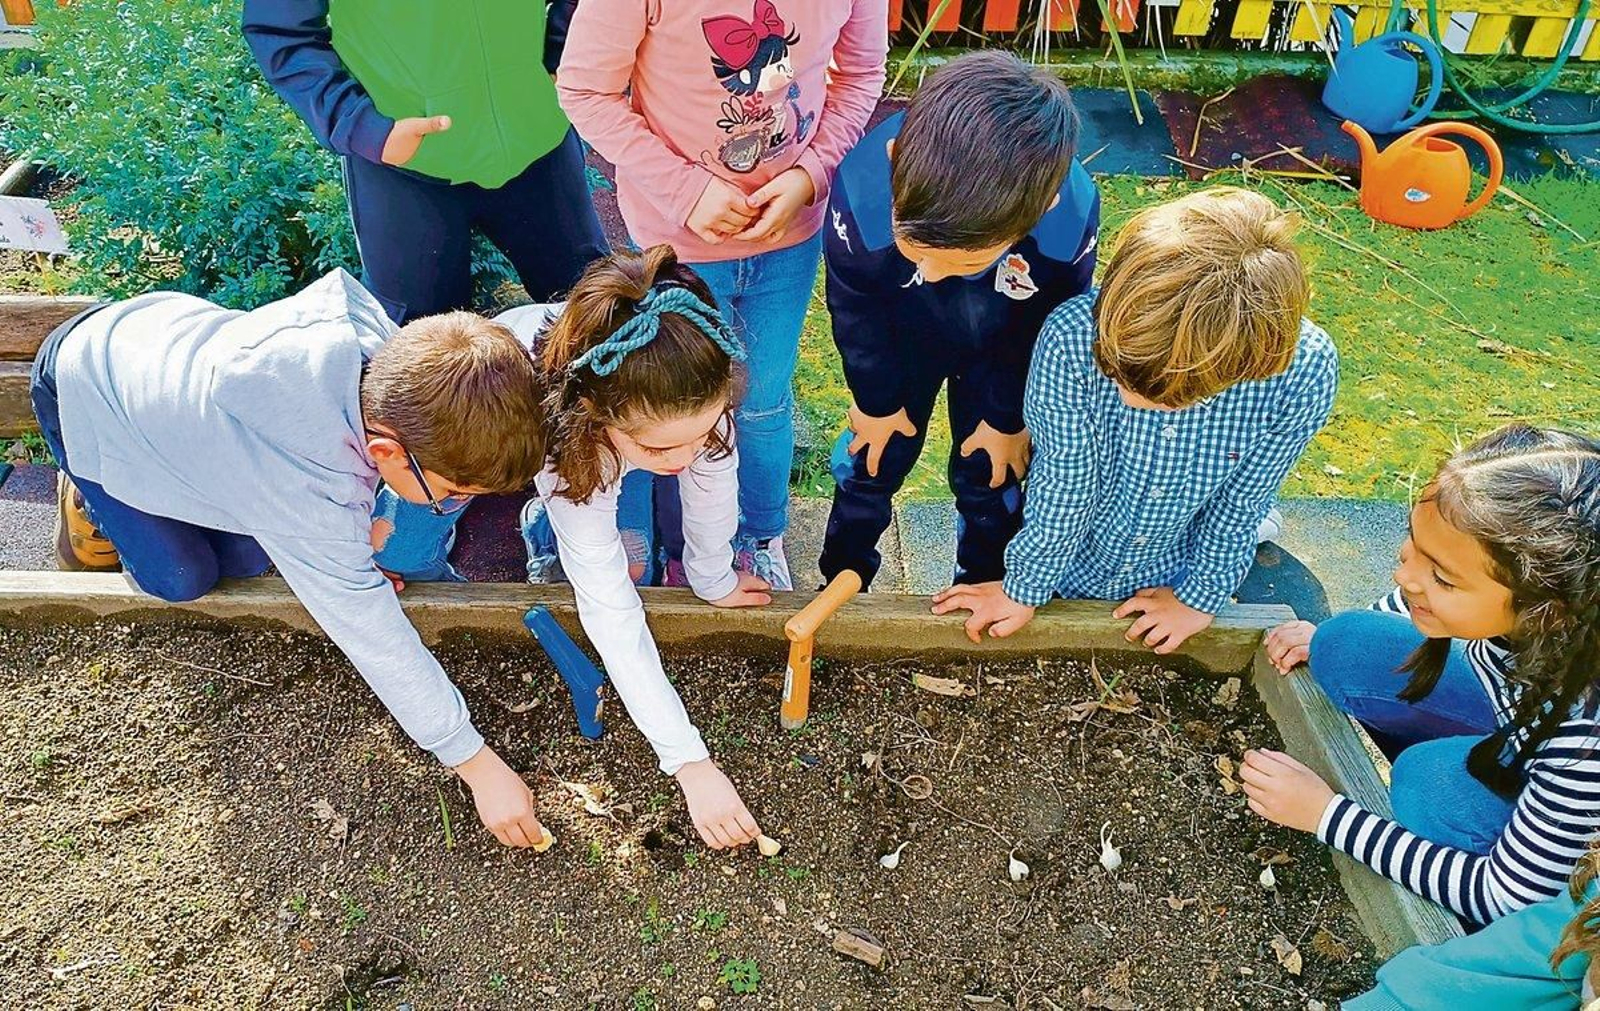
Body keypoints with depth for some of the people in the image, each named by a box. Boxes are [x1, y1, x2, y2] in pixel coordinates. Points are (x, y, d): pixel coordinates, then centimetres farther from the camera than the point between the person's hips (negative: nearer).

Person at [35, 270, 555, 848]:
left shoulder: (369, 328, -32)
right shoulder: (313, 503, -45)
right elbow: (377, 640, -35)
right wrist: (477, 764, -26)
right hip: (81, 397, -5)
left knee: (247, 558, 4)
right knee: (182, 579, 1)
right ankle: (91, 500, 25)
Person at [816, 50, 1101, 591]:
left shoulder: (1073, 215, -39)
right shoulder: (859, 190, -41)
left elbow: (1049, 326, -15)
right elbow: (855, 308, -18)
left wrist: (1009, 416, -2)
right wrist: (877, 398, -3)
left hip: (1005, 349, 1)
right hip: (900, 338, 0)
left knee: (990, 476, 14)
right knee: (873, 458, 14)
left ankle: (983, 588, 42)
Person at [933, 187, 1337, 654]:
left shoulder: (1304, 372, -33)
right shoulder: (1072, 338, -37)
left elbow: (1240, 503, -16)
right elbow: (1062, 486, -23)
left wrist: (1201, 598, -3)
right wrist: (1023, 591, -11)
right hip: (1068, 569, 0)